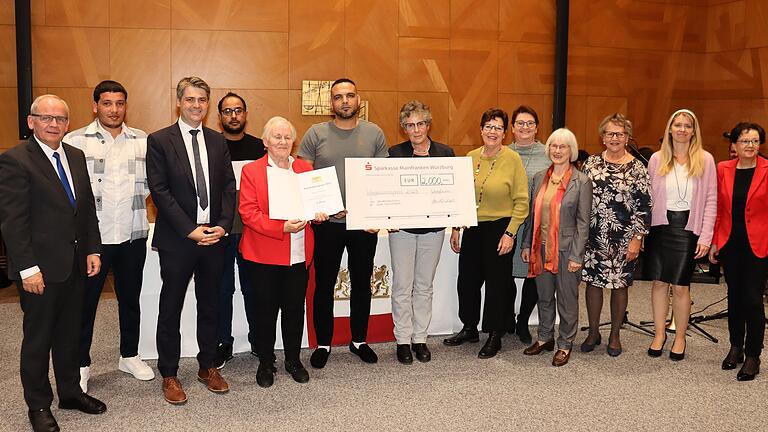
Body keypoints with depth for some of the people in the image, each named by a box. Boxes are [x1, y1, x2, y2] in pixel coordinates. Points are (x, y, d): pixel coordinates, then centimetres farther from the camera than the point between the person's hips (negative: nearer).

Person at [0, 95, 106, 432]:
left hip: (76, 264, 6)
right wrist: (28, 268, -18)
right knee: (38, 338, 8)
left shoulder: (76, 156, 9)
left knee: (70, 333, 17)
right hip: (40, 267, -6)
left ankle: (70, 392, 33)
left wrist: (92, 249, 5)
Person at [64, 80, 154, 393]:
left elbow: (150, 181, 10)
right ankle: (81, 364, 23)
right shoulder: (75, 141, -4)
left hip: (133, 234, 3)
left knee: (130, 298, 15)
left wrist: (133, 199, -4)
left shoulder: (142, 140, 4)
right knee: (85, 301, 7)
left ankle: (130, 356, 32)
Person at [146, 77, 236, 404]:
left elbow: (228, 187, 7)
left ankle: (208, 366, 28)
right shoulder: (159, 141, -4)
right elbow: (159, 191, -10)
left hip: (214, 236, 4)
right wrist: (190, 230, -15)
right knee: (171, 308, 7)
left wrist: (222, 225, -8)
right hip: (177, 239, -4)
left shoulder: (217, 141, 9)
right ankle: (169, 374, 20)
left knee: (210, 305, 14)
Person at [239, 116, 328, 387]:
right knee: (265, 310, 7)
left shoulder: (306, 169, 10)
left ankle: (293, 360, 27)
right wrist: (282, 228, -21)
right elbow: (248, 212, -10)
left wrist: (319, 213, -7)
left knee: (295, 309, 10)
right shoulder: (251, 171, -2)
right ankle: (265, 363, 23)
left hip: (299, 254, 3)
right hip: (264, 255, -3)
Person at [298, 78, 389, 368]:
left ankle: (359, 340, 29)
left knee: (361, 283, 13)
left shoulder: (374, 133, 4)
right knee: (324, 285, 7)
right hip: (327, 222, -1)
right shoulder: (316, 134, 0)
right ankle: (323, 344, 21)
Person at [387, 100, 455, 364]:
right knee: (402, 286, 3)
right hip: (402, 226, -1)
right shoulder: (395, 153, -1)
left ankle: (420, 339, 22)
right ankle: (403, 340, 15)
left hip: (433, 226, 2)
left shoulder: (445, 153, 3)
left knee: (424, 286, 11)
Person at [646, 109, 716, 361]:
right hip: (660, 225, 2)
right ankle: (659, 333, 22)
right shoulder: (657, 159, 4)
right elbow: (648, 197, 6)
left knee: (680, 286, 2)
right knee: (659, 282, 7)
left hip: (687, 227, -2)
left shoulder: (705, 160, 0)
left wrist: (705, 236, -5)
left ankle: (680, 338, 19)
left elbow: (711, 200, 0)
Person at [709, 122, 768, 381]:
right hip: (730, 243, 3)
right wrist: (714, 242, 6)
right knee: (734, 296, 13)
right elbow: (718, 208, 7)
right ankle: (736, 348, 29)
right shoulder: (723, 169, 4)